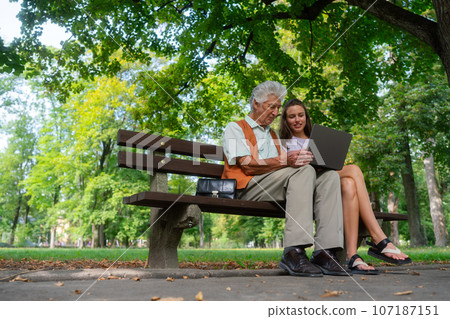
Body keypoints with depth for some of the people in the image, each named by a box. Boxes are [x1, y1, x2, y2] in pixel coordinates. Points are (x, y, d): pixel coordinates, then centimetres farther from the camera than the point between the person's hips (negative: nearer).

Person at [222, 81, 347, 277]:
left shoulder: (274, 135, 33)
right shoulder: (235, 128, 9)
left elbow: (283, 167, 20)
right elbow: (247, 165, -9)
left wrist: (301, 159, -3)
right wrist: (286, 161, -23)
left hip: (277, 190, 7)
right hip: (247, 188, -7)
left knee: (329, 176, -14)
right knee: (304, 171, -29)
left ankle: (324, 252, -28)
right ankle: (294, 252, -37)